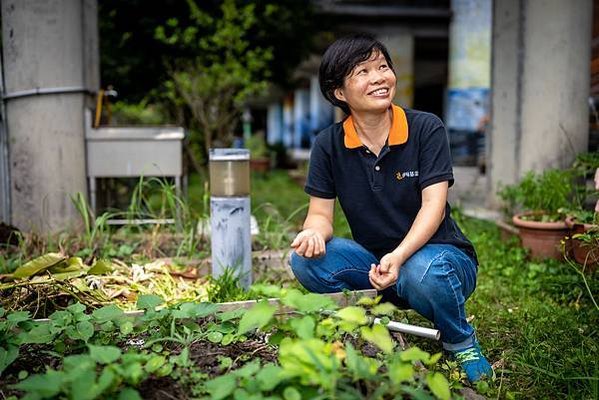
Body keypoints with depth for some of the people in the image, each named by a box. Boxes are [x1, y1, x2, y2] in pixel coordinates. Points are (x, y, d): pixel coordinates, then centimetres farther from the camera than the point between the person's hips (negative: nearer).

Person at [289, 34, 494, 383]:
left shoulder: (426, 129, -10)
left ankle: (462, 344, -4)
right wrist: (314, 233, -28)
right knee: (305, 259, -22)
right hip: (375, 262, 3)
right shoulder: (329, 145, -3)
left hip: (438, 254, -2)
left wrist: (398, 258, -35)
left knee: (422, 272, -38)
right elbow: (321, 214, -2)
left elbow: (433, 206, -18)